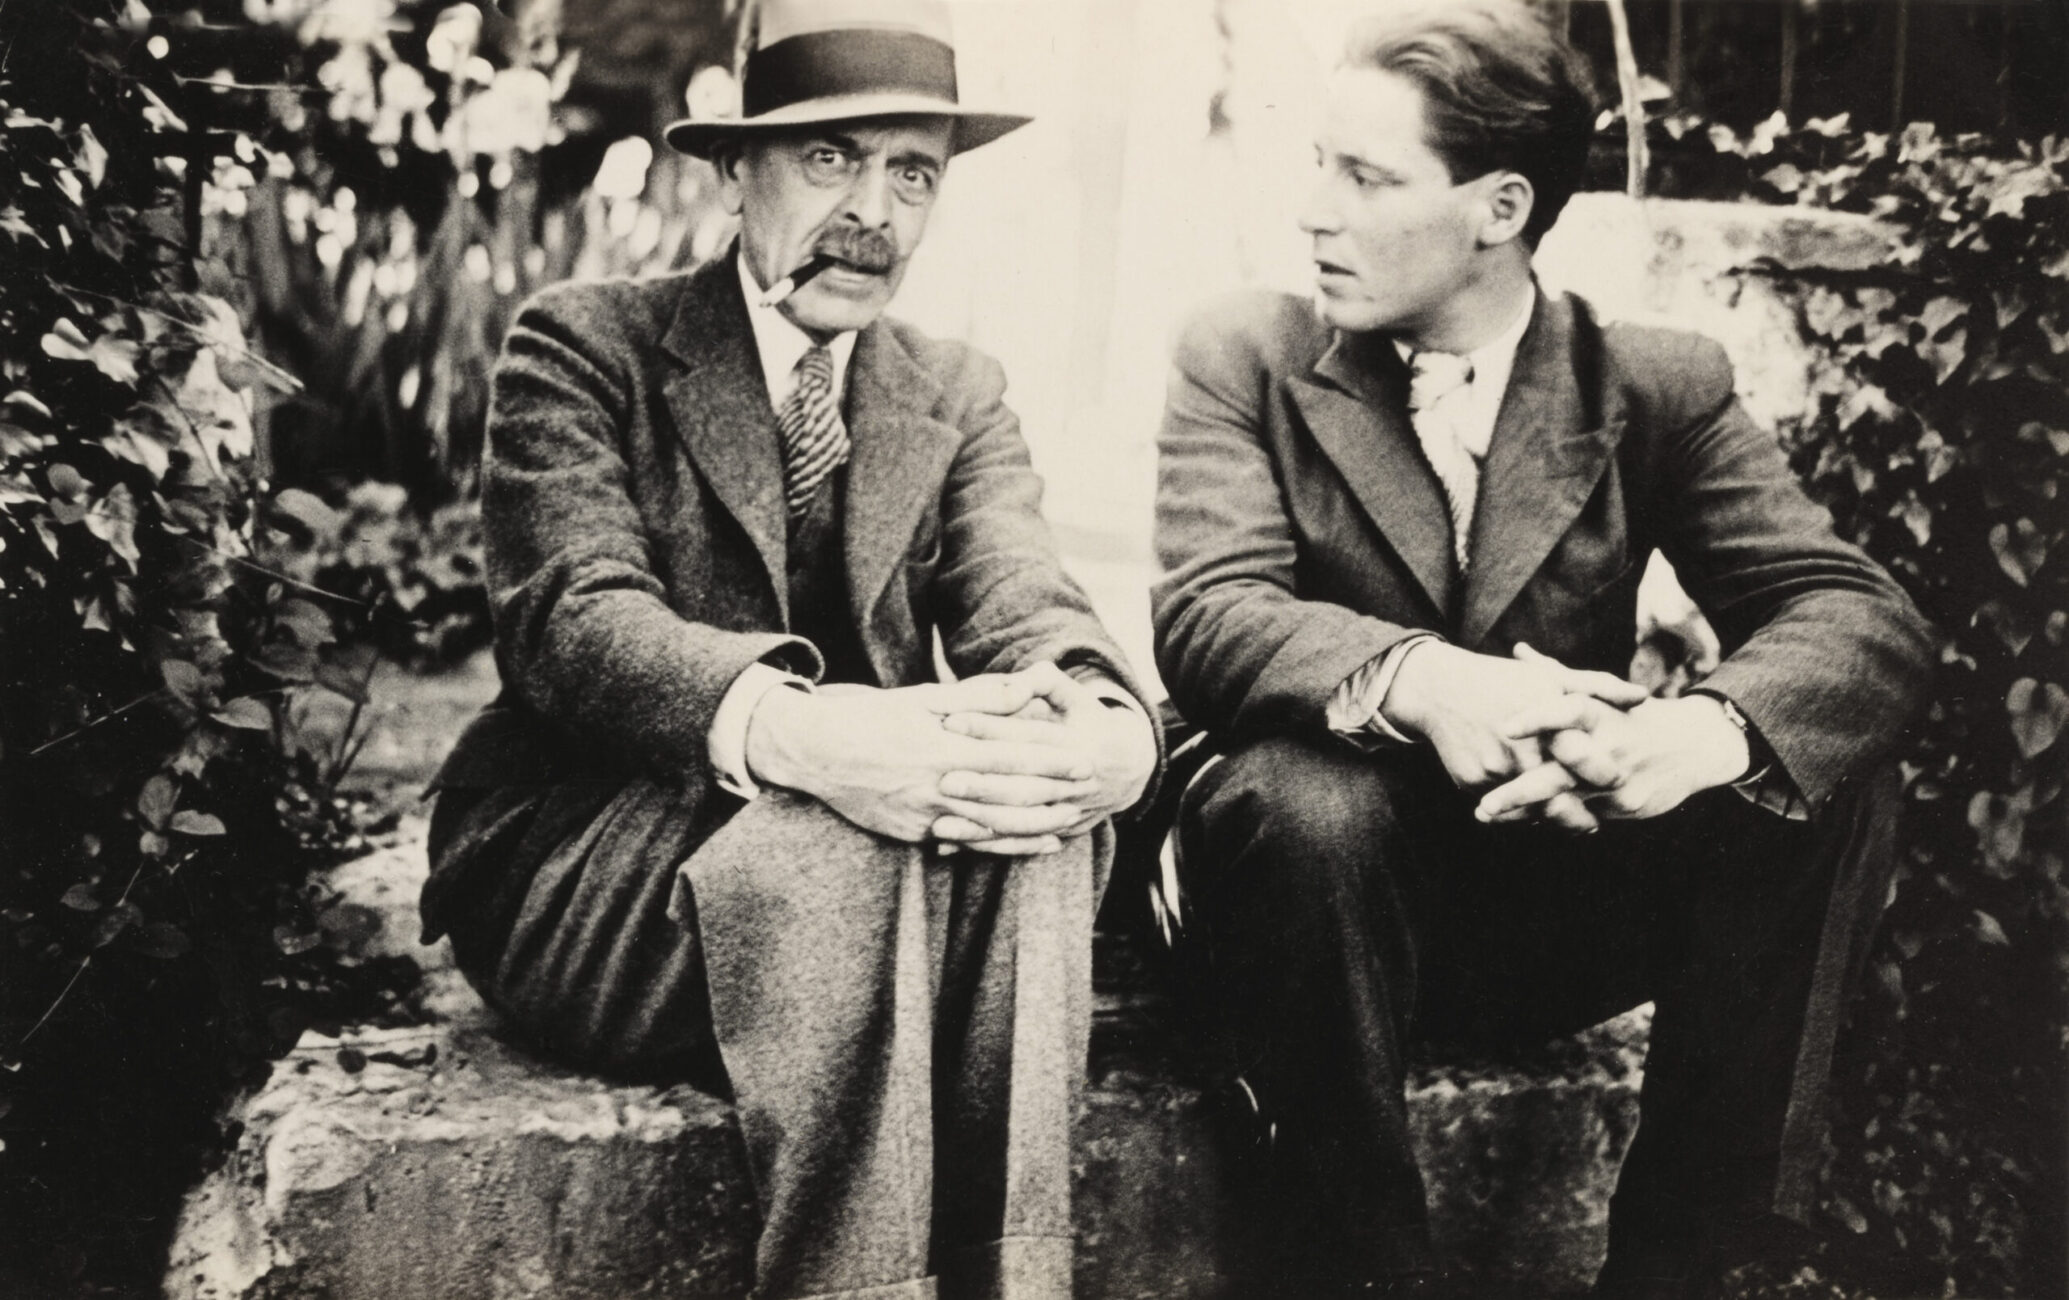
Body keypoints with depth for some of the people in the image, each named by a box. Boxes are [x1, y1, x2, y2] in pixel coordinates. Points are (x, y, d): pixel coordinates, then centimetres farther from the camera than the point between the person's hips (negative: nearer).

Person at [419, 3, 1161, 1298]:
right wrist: (795, 734, -40)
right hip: (588, 865, -3)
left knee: (1031, 820, -29)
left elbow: (1028, 608, -4)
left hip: (854, 819, 4)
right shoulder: (586, 344, -1)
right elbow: (571, 617, -18)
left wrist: (1112, 730, -31)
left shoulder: (960, 393, 13)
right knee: (838, 853, -35)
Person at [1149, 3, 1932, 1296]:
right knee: (1304, 796, -34)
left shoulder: (1657, 386, 1)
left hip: (1563, 912, 2)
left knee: (1830, 784, -22)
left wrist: (1706, 728, -35)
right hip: (1347, 890, -1)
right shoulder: (1246, 356, -1)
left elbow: (1863, 616, -11)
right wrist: (1415, 681, -39)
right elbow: (1207, 615, -17)